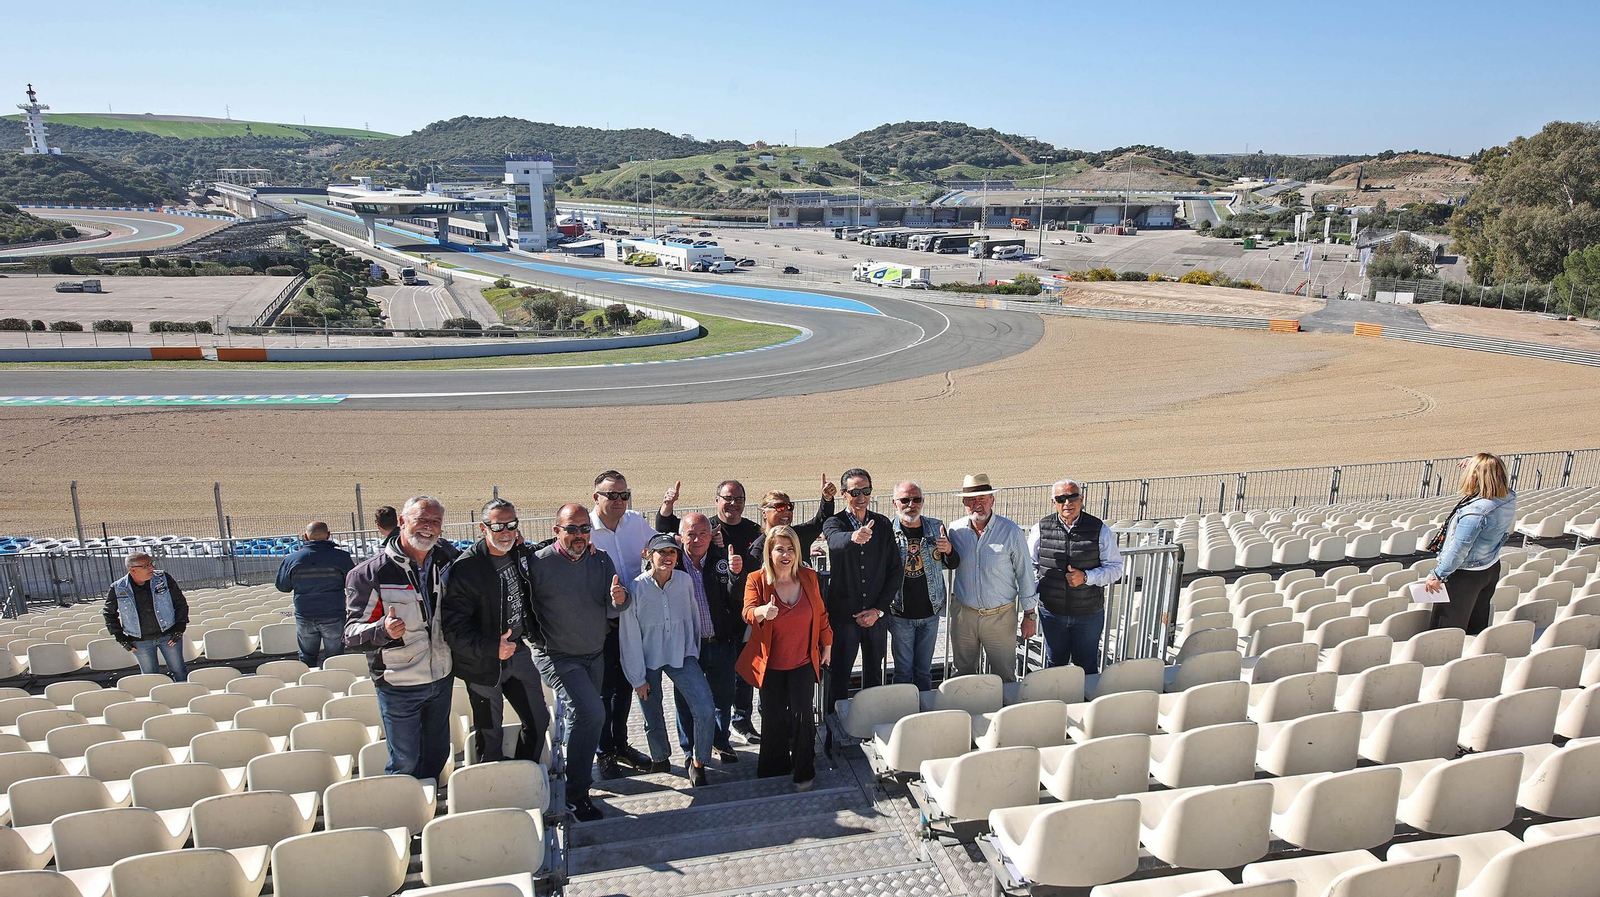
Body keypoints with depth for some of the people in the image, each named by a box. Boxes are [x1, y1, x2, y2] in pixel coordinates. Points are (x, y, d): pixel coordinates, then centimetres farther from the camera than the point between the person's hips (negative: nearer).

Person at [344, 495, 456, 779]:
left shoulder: (444, 562, 1)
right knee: (405, 764, 4)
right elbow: (352, 633, -15)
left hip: (441, 679, 5)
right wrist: (383, 629, -36)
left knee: (438, 755, 18)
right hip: (399, 686, -5)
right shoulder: (370, 572, -15)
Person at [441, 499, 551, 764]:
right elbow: (454, 627, -24)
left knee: (539, 721, 15)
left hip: (518, 651, 7)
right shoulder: (465, 568, -21)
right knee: (490, 736, 5)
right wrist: (492, 648, -33)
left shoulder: (521, 555, -1)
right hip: (484, 664, -7)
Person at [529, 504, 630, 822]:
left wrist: (618, 600, -23)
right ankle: (576, 794, -9)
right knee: (591, 712, -21)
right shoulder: (539, 563, -16)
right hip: (557, 656, -6)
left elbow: (612, 610, -2)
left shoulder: (601, 560, -1)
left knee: (581, 716, 18)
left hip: (595, 655, 6)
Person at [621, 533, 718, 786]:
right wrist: (638, 678, -5)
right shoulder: (635, 589, -16)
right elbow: (630, 638, -9)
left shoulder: (685, 581, -9)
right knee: (653, 718, 12)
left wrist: (694, 654, 11)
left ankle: (697, 763, 9)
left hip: (681, 656, 1)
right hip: (648, 660, -1)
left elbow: (693, 619, 5)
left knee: (706, 712, -13)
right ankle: (660, 759, 41)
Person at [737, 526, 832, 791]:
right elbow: (748, 612, -25)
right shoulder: (757, 580, -10)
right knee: (773, 717, 10)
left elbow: (821, 614, 9)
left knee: (801, 714, -8)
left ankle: (804, 771, 10)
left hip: (803, 661, 1)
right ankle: (775, 767, 31)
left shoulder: (809, 577, -2)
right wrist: (763, 612, -47)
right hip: (771, 663, -1)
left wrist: (827, 645, 12)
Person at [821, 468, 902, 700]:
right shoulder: (834, 523, -6)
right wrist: (854, 537, -55)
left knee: (874, 675, 15)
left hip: (876, 615, 3)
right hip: (843, 615, -3)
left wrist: (878, 609, -4)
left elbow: (896, 570, 4)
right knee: (839, 676, 6)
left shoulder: (883, 524, 4)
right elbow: (836, 541, -31)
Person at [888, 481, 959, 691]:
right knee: (903, 670, 8)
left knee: (924, 669, 16)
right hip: (900, 613, -2)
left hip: (930, 612, 3)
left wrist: (949, 550, -12)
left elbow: (953, 565, 9)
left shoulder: (936, 527, 1)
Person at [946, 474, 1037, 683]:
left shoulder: (1012, 532, -10)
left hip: (1000, 616, -2)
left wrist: (1029, 615, -3)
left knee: (1004, 677, 7)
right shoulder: (955, 531, -3)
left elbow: (1025, 574, -4)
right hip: (963, 614, 3)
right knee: (963, 674, 16)